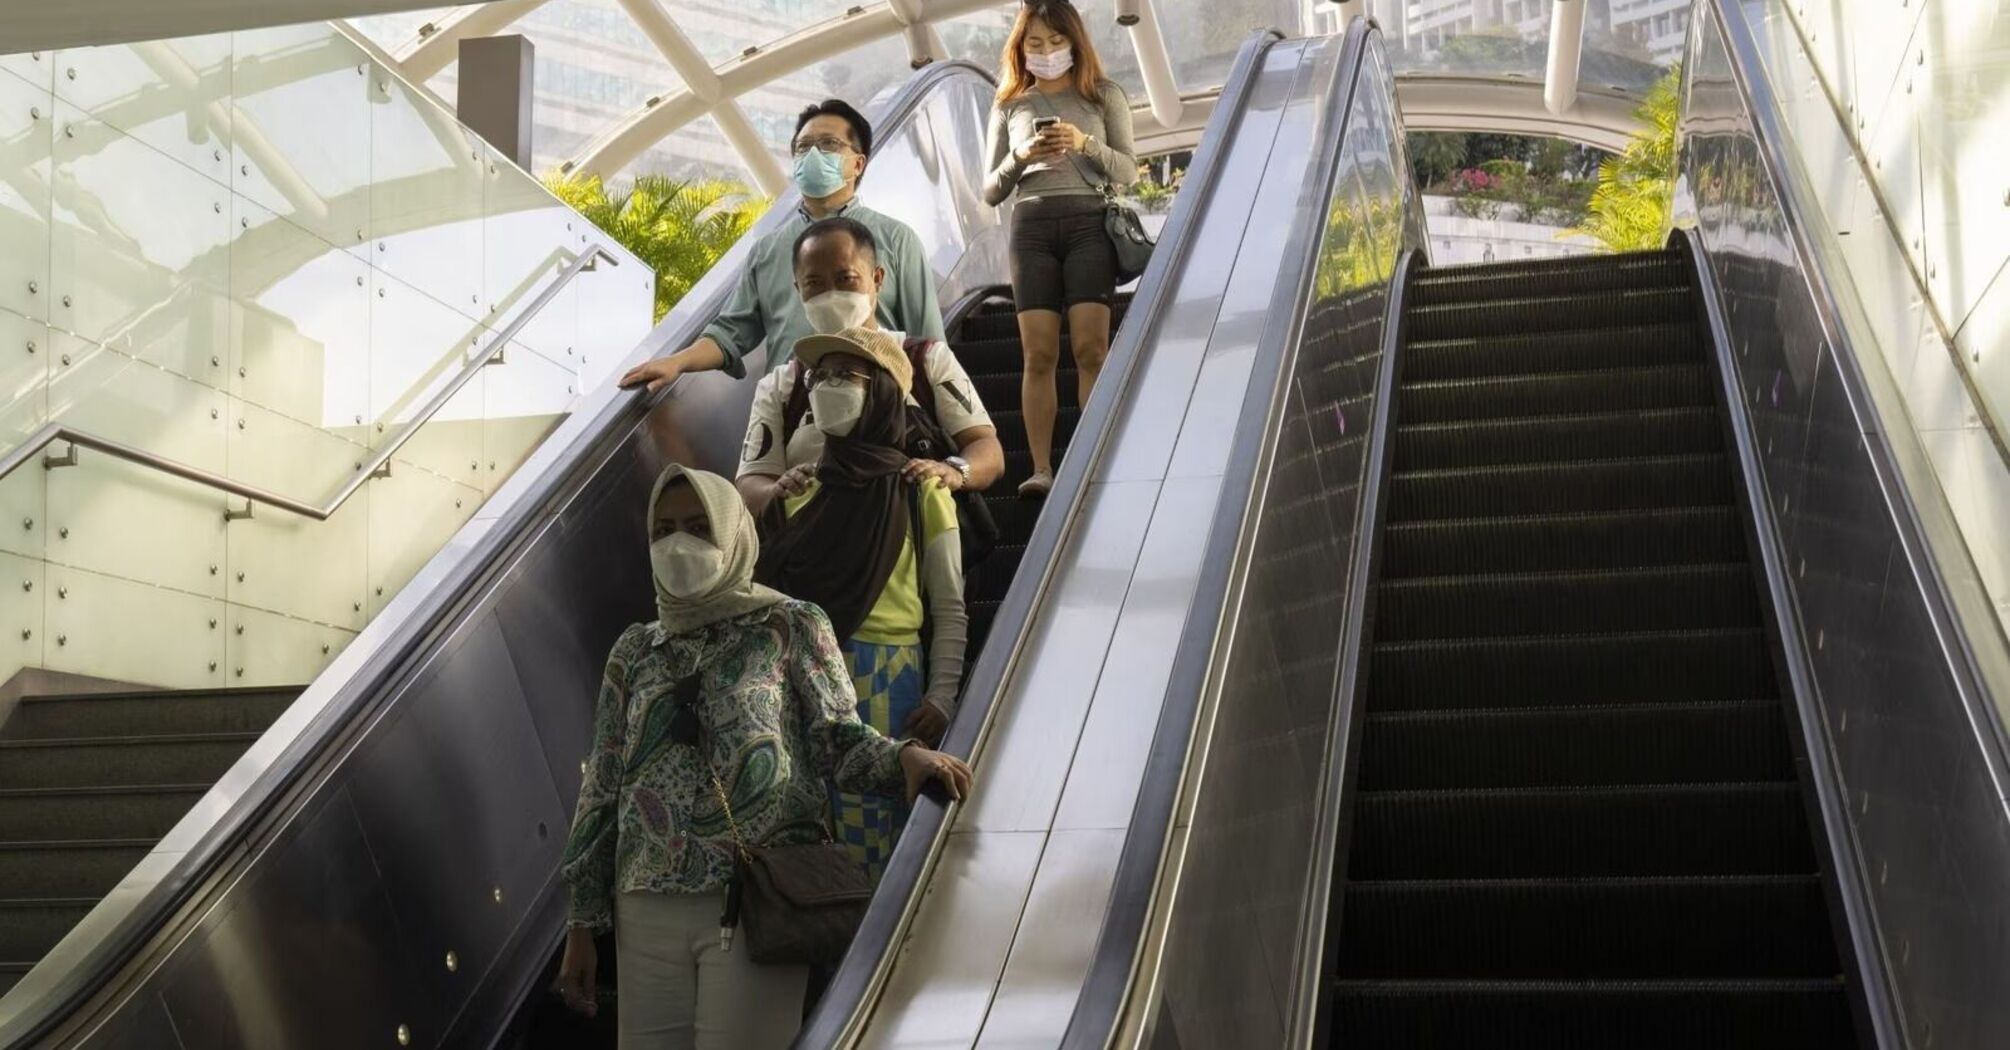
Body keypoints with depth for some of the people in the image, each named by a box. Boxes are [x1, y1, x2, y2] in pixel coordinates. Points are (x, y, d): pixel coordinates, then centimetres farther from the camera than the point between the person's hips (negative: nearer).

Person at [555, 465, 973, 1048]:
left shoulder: (792, 627, 5)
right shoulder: (635, 650, 14)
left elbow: (835, 735, 0)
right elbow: (602, 785, 15)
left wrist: (902, 757, -23)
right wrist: (582, 923, 12)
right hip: (647, 907, 4)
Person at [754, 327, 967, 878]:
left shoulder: (920, 494, 4)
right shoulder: (798, 496, 16)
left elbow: (949, 610, 2)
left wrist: (942, 695, -8)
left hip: (884, 686, -4)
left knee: (871, 835, -6)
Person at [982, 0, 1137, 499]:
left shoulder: (1104, 95, 12)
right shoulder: (1009, 106, 16)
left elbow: (1128, 172, 6)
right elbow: (991, 192, 14)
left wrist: (1086, 144, -11)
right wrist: (1020, 159, -6)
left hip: (1088, 223, -1)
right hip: (1031, 227, 2)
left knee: (1090, 347, -12)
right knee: (1038, 354, -5)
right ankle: (1041, 469, -7)